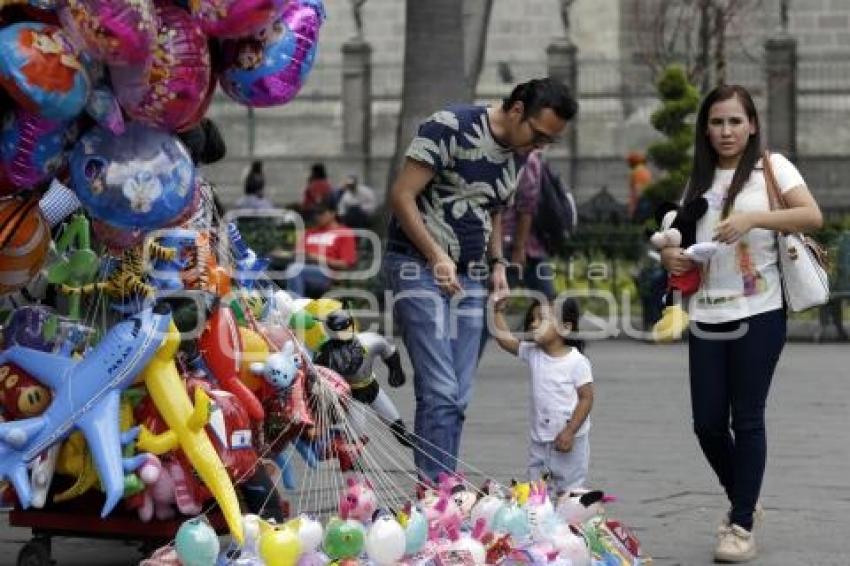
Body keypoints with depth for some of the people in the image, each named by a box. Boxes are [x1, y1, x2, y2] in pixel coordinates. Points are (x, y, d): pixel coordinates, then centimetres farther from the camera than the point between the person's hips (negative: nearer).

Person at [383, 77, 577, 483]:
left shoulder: (519, 152, 10)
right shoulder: (451, 128, -14)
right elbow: (401, 196, -15)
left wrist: (497, 264, 9)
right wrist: (438, 259, -18)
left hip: (470, 278, 7)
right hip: (418, 267, -7)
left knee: (458, 398, 4)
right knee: (439, 391, -15)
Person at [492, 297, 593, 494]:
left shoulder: (577, 361, -14)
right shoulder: (533, 354, 3)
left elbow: (586, 398, -14)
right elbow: (505, 339, -1)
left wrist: (570, 432, -19)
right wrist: (498, 311, -8)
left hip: (569, 439, -6)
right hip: (538, 438, 6)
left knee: (569, 489, 3)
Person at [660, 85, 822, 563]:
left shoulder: (771, 166, 1)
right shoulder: (700, 179, 15)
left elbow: (813, 217, -13)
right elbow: (681, 237, 21)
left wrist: (753, 218, -25)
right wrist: (670, 255, -3)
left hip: (758, 314, -5)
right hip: (706, 318, 5)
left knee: (747, 419, -3)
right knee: (708, 423, 4)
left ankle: (742, 525, 5)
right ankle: (744, 504, 27)